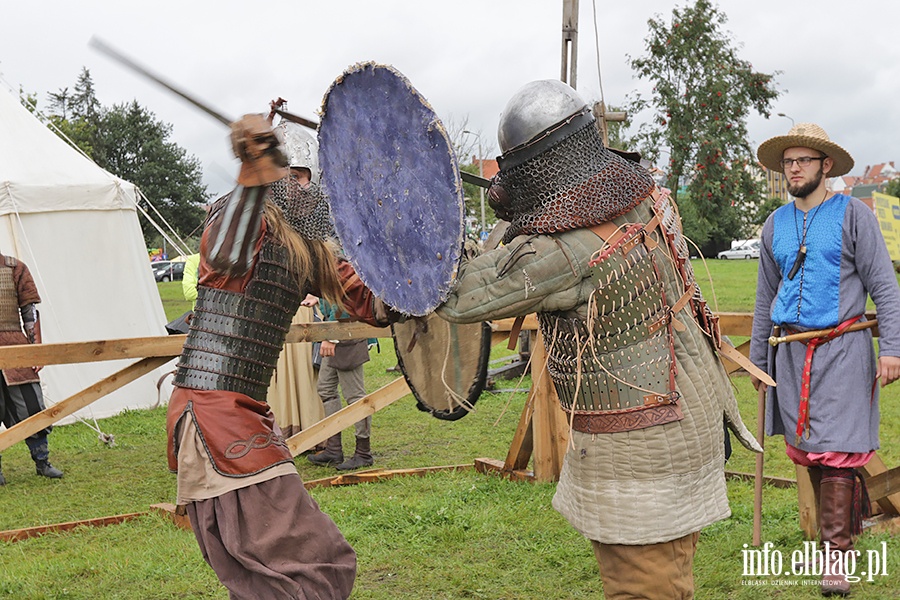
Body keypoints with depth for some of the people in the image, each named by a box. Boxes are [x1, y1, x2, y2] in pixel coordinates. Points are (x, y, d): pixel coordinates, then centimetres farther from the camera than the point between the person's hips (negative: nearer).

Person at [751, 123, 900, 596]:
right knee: (806, 451, 8)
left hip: (842, 349, -5)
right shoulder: (775, 225, 12)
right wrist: (757, 356, 17)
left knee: (836, 451, -9)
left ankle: (835, 557, -3)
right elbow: (766, 296, 19)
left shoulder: (852, 214, -1)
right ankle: (849, 518, 30)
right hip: (792, 352, 5)